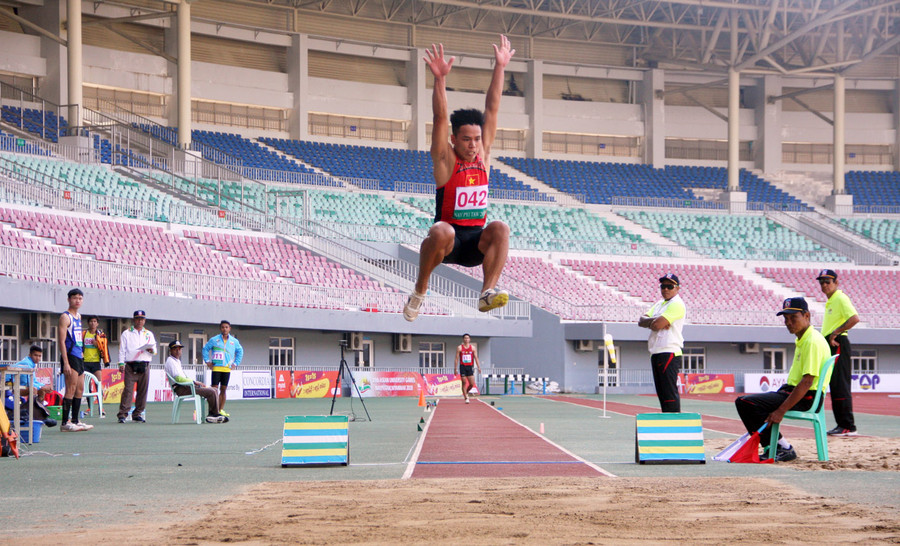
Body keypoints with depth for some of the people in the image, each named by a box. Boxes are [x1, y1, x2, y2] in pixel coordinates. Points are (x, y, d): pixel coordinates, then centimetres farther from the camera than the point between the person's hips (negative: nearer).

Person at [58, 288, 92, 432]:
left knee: (80, 389, 11)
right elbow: (61, 341, -16)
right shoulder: (65, 317, -10)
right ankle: (65, 423, -11)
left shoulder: (78, 316, 17)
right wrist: (65, 363, -21)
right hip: (70, 357, -9)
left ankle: (75, 421, 17)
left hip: (79, 357, 9)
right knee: (71, 390, -12)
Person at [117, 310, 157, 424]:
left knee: (143, 390, 1)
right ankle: (122, 414, -13)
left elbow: (155, 350, 18)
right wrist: (121, 363, -5)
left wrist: (151, 350, -6)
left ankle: (137, 414, 9)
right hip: (130, 366, -3)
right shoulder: (126, 334, 12)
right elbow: (122, 350, 7)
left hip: (144, 366, 3)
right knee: (128, 389, -11)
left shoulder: (149, 334, 20)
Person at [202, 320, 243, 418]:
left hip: (227, 368, 3)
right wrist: (207, 361, 2)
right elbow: (205, 349, 9)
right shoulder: (214, 340, 0)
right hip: (216, 368, -3)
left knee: (223, 389, 6)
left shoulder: (234, 341, 8)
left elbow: (240, 351, 22)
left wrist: (236, 363, 13)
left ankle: (221, 410, 11)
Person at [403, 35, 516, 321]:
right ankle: (419, 291, -17)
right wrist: (440, 79, -29)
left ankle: (488, 292, -36)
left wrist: (500, 68, 1)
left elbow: (492, 109, 4)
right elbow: (441, 118, -18)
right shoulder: (445, 160, -4)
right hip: (447, 242, -3)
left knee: (500, 228, -28)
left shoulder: (482, 156, 6)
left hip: (476, 243, 3)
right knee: (442, 231, -38)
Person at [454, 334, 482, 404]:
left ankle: (466, 392, 24)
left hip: (470, 367, 2)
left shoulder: (473, 348, 7)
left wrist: (479, 367, -4)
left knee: (472, 384, -5)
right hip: (462, 367, -2)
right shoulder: (459, 348, 2)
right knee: (464, 383, -4)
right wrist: (455, 368, -4)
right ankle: (466, 398, 2)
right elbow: (456, 358, 2)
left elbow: (476, 358, 5)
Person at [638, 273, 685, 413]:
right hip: (656, 354, 10)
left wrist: (651, 322, 3)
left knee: (670, 392, -12)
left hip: (669, 353, -10)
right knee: (661, 393, 12)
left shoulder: (677, 304, -9)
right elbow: (641, 321, 10)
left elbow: (656, 325, -19)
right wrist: (655, 321, -9)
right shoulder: (659, 304, 21)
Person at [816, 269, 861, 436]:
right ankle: (842, 424, 15)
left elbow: (854, 318, -25)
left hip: (838, 344, -10)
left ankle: (848, 427, -11)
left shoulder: (841, 298, -12)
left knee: (840, 386, -11)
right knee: (835, 386, 11)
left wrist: (835, 333, -22)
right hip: (830, 345, 10)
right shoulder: (830, 301, 19)